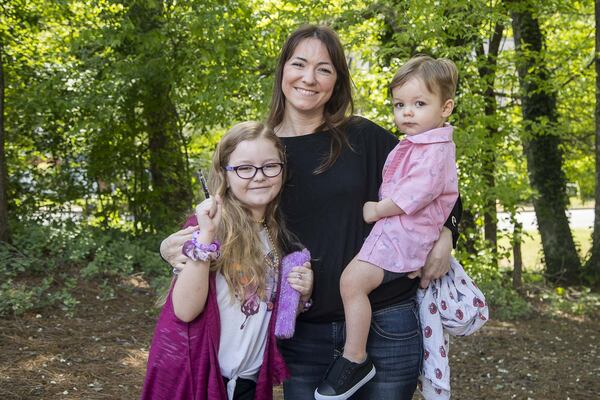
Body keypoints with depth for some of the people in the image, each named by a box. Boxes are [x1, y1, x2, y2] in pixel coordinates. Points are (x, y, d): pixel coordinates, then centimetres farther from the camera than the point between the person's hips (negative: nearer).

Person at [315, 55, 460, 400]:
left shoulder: (436, 150, -13)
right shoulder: (411, 145, 19)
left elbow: (416, 192, -22)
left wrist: (377, 210, -12)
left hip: (403, 235, -11)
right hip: (392, 229, 11)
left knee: (353, 279, -25)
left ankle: (355, 360, -17)